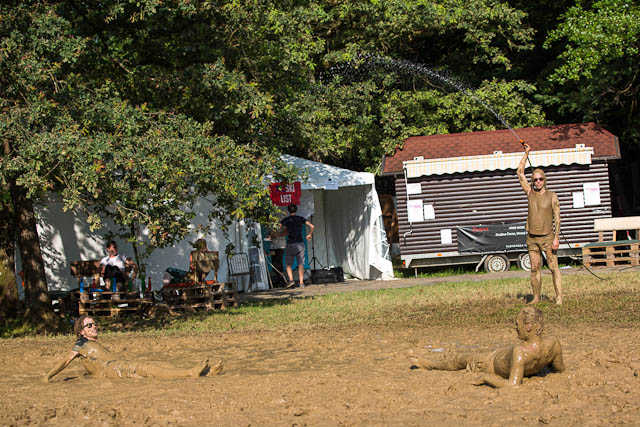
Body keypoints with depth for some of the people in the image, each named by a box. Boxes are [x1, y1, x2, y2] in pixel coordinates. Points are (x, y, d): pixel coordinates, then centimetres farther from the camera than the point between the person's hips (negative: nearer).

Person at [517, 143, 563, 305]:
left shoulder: (552, 196, -1)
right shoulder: (530, 193, 7)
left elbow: (557, 218, -3)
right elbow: (520, 172, 7)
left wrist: (556, 237, -11)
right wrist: (526, 153, 6)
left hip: (547, 237, -3)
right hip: (532, 238, 3)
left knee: (554, 267, -5)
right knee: (534, 268, 6)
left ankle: (559, 297, -6)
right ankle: (536, 297, 12)